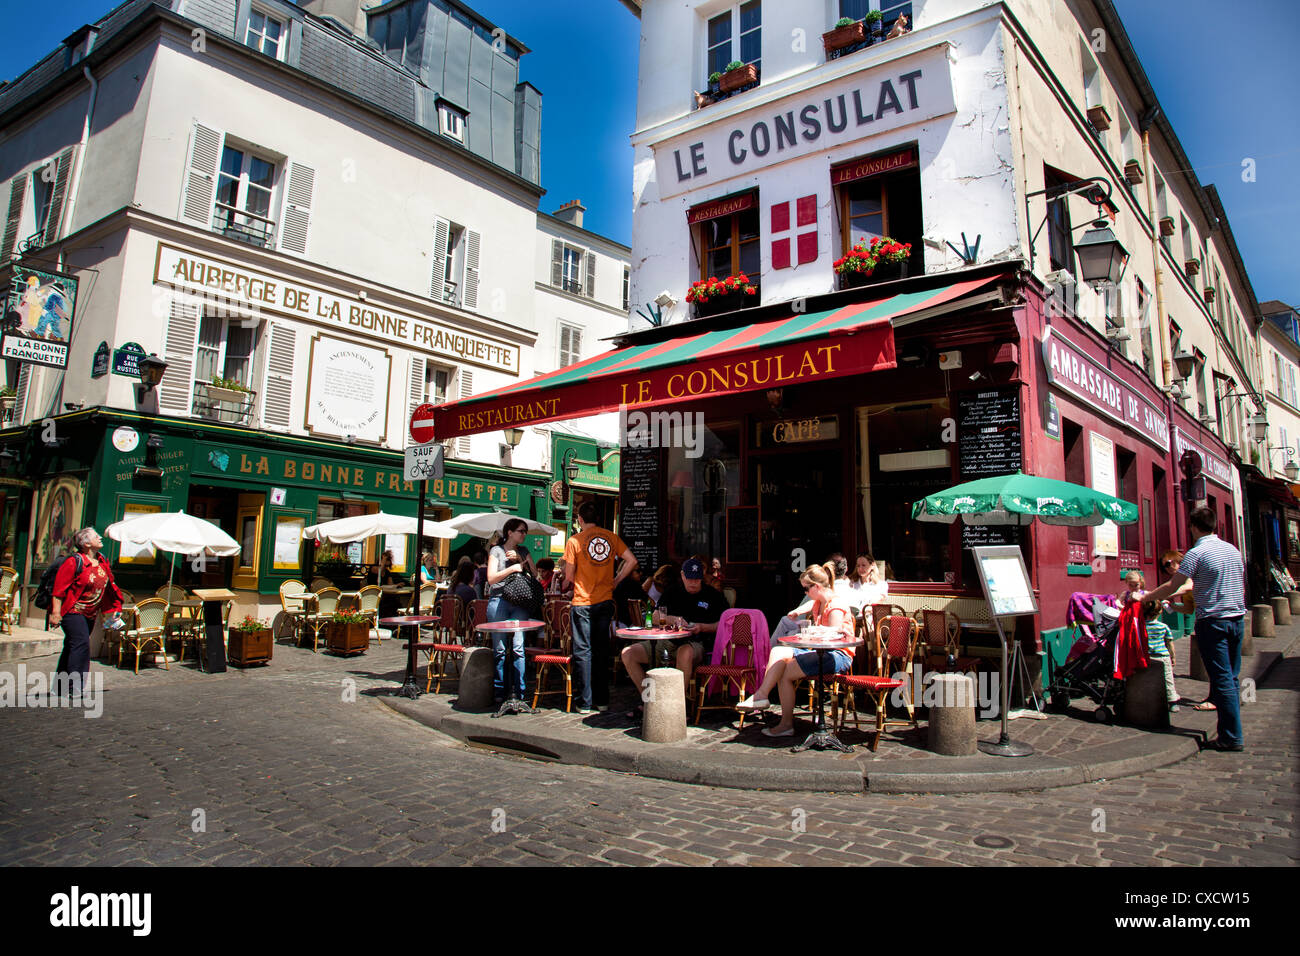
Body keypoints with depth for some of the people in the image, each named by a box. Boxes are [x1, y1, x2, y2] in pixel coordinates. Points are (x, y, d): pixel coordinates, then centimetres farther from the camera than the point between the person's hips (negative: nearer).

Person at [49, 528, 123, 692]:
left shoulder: (101, 561, 8)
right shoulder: (74, 562, -14)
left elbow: (108, 586, 17)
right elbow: (59, 588, -15)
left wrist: (112, 609, 17)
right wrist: (56, 612, -19)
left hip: (91, 614, 8)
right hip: (72, 611, -7)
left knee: (72, 647, 13)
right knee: (81, 643, -16)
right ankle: (75, 685, -12)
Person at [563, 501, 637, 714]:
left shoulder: (574, 541, -6)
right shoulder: (611, 537, 4)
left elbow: (569, 576, -4)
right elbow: (631, 560, 1)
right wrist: (615, 581, 8)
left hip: (583, 603, -4)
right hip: (605, 601, 4)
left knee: (583, 652, 3)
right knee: (602, 651, 12)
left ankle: (584, 703, 5)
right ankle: (602, 700, 16)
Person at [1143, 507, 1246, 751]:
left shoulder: (1197, 553, -12)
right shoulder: (1233, 550, 10)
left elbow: (1171, 587, -10)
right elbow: (1240, 585, 20)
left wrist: (1147, 597, 5)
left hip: (1212, 621, -7)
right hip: (1237, 618, 7)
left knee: (1222, 679, -4)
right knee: (1231, 677, 13)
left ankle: (1232, 737, -1)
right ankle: (1230, 729, 19)